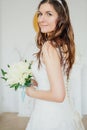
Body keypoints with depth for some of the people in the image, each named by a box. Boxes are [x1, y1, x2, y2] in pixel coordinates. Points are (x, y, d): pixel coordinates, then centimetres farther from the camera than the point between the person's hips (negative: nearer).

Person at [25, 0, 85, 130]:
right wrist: (33, 81, 16)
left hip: (50, 118, -8)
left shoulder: (49, 46, -23)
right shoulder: (64, 44, 2)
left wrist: (32, 92, -11)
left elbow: (58, 95, -26)